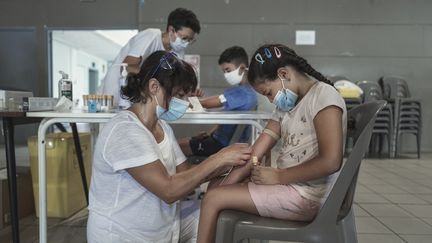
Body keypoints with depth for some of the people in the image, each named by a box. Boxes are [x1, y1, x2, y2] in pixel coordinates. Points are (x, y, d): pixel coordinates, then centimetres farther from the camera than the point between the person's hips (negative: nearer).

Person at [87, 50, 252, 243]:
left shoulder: (162, 127, 5)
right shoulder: (124, 131, -22)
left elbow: (185, 175, 5)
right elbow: (169, 190, -26)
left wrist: (227, 161, -7)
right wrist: (219, 158, -21)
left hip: (163, 225, 8)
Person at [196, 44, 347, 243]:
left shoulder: (323, 96, -13)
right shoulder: (289, 103, 13)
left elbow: (330, 162, -22)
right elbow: (257, 151, 6)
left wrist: (277, 176, -16)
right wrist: (228, 182, -4)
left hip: (306, 196, -9)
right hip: (288, 185, 9)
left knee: (213, 199, -9)